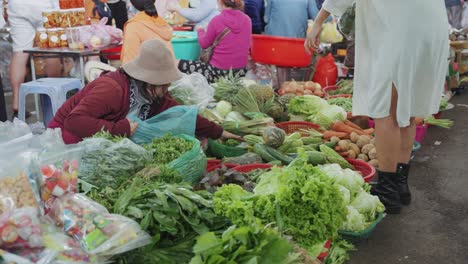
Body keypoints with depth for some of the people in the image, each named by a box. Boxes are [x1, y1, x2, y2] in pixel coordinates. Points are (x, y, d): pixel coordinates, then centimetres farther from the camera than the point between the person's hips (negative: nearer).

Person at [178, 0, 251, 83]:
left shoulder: (217, 20, -15)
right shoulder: (247, 20, -2)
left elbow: (204, 44, -1)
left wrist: (200, 31, 21)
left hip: (219, 72, -6)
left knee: (180, 64, 5)